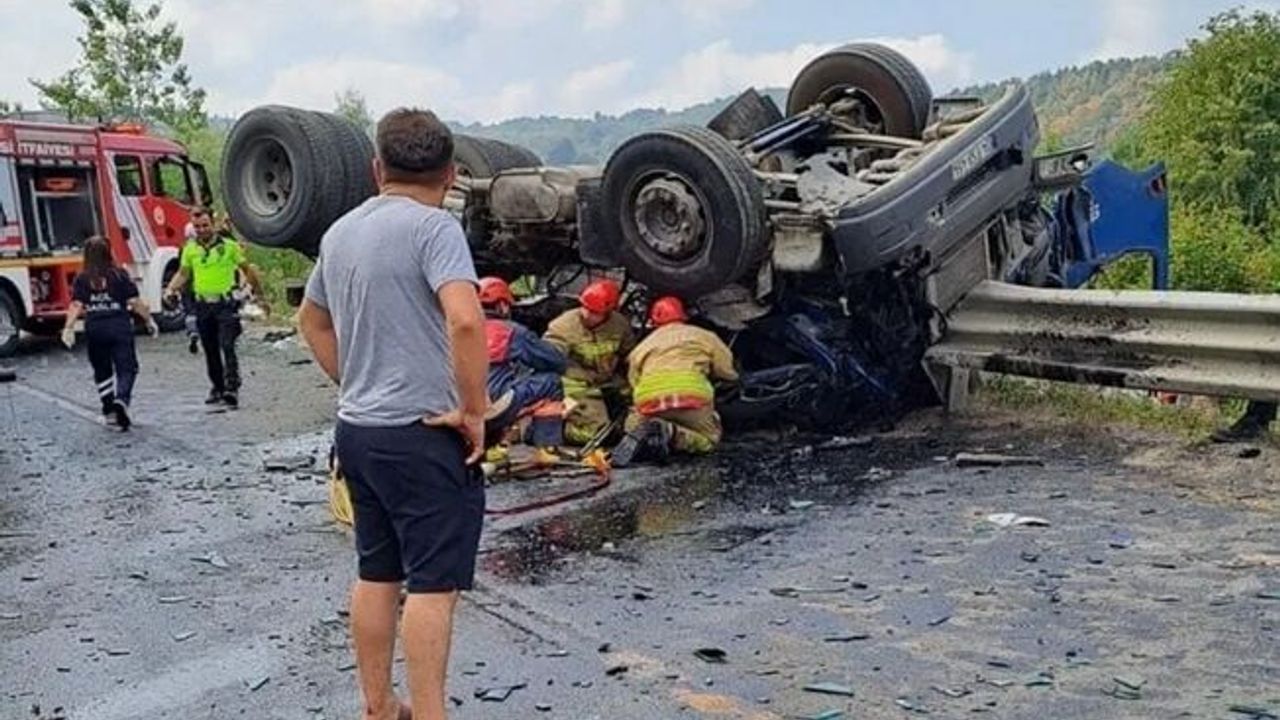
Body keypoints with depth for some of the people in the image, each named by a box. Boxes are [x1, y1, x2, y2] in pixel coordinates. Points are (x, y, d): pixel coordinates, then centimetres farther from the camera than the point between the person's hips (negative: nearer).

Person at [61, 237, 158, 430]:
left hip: (94, 329, 2)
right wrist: (149, 320, 4)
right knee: (126, 369, 1)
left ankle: (109, 412, 20)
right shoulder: (120, 274, -2)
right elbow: (134, 302, -5)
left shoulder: (81, 279, 2)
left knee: (102, 371, 16)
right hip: (119, 327, -2)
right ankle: (121, 399, -26)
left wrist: (69, 328, -12)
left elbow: (76, 305, -9)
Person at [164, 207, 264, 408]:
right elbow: (183, 273, 17)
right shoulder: (190, 249, 6)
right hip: (203, 306, 4)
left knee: (227, 346, -16)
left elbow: (248, 270, 4)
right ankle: (217, 388, 24)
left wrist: (260, 296, 6)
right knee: (210, 351, 12)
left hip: (225, 304, -4)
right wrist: (171, 289, -2)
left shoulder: (229, 246, -3)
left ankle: (232, 388, -19)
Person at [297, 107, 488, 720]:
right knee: (433, 583, -1)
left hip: (357, 428, 8)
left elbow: (311, 320, 26)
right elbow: (465, 320, -28)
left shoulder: (341, 232, 12)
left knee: (376, 575, 17)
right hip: (423, 434, -8)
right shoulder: (433, 227, -13)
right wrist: (474, 411, -18)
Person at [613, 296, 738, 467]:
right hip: (691, 394, -2)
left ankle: (640, 434, -6)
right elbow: (727, 371, 22)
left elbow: (634, 381, 22)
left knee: (633, 423, 33)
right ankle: (670, 432, -11)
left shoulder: (644, 345, 29)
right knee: (709, 440, 19)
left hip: (648, 398, 3)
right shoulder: (702, 336, 23)